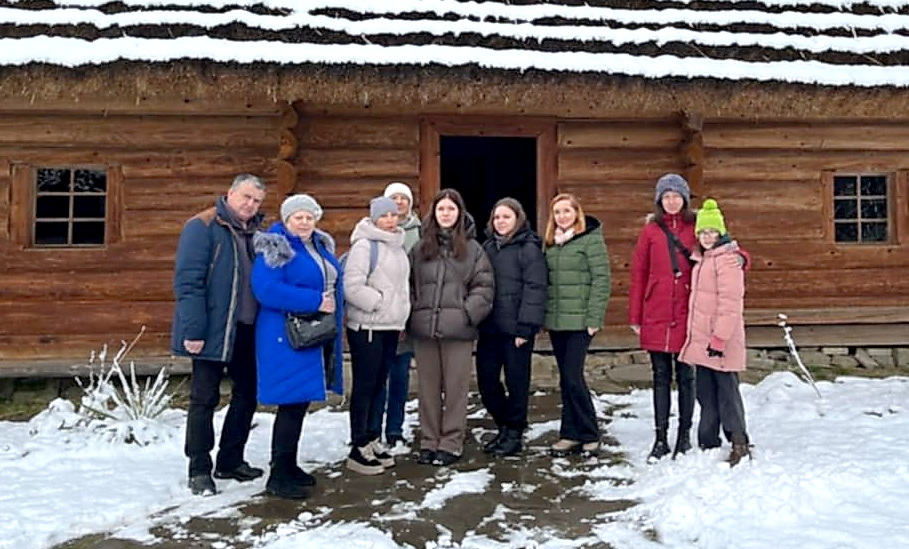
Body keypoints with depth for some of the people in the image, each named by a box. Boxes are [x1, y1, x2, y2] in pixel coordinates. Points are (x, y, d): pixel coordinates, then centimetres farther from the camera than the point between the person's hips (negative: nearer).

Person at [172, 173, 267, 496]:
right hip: (213, 330, -7)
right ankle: (199, 471, 17)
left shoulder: (255, 231, 11)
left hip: (248, 330, 7)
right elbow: (187, 281, -17)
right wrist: (193, 330, -22)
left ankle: (230, 461, 30)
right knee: (205, 399, 4)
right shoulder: (202, 226, -10)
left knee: (247, 394, 14)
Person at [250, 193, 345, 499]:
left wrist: (333, 306, 7)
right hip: (287, 337, -9)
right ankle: (278, 477, 5)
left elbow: (333, 281, 25)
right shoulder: (275, 248, -12)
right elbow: (266, 289, -23)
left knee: (301, 402, 15)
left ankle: (289, 465, 28)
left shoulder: (321, 245, 15)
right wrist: (314, 301, -23)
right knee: (292, 404, -6)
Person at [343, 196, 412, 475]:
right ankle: (358, 450, 7)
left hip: (391, 326, 8)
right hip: (366, 327, -8)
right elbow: (352, 287, -20)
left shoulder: (397, 246, 13)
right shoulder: (364, 246, -13)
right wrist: (379, 302, -15)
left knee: (378, 384, 14)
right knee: (364, 386, -2)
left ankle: (371, 440, 26)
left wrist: (401, 313, 13)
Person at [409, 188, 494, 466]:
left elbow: (484, 286, 0)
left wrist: (467, 313, -10)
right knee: (427, 388, 10)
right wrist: (412, 313, 0)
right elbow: (409, 284, 11)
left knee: (455, 387, 3)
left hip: (458, 329, -2)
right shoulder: (420, 248, 10)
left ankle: (451, 443, 14)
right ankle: (428, 441, 21)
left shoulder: (472, 248, 3)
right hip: (424, 329, 3)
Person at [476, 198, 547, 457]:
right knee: (486, 381, 10)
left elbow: (534, 289, -12)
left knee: (516, 382, 5)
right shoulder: (487, 247, 14)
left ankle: (514, 433, 21)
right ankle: (505, 426, 29)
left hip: (515, 328, -6)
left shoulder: (529, 248, -6)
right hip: (489, 328, 6)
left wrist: (526, 327, -17)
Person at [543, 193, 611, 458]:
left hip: (580, 321, -6)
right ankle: (571, 435, 19)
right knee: (566, 379, 10)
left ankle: (589, 435, 8)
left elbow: (601, 279, -10)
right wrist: (544, 316, 9)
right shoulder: (551, 243, 14)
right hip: (556, 321, 6)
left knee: (573, 378, -7)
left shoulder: (591, 239, -5)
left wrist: (594, 319, -15)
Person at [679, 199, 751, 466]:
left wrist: (720, 338, -21)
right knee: (705, 393, 14)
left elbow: (730, 303, -19)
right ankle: (708, 444, 23)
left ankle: (739, 444, 8)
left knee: (726, 392, -2)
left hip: (721, 341, -9)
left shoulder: (727, 259, -13)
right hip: (701, 339, 9)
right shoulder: (702, 259, 15)